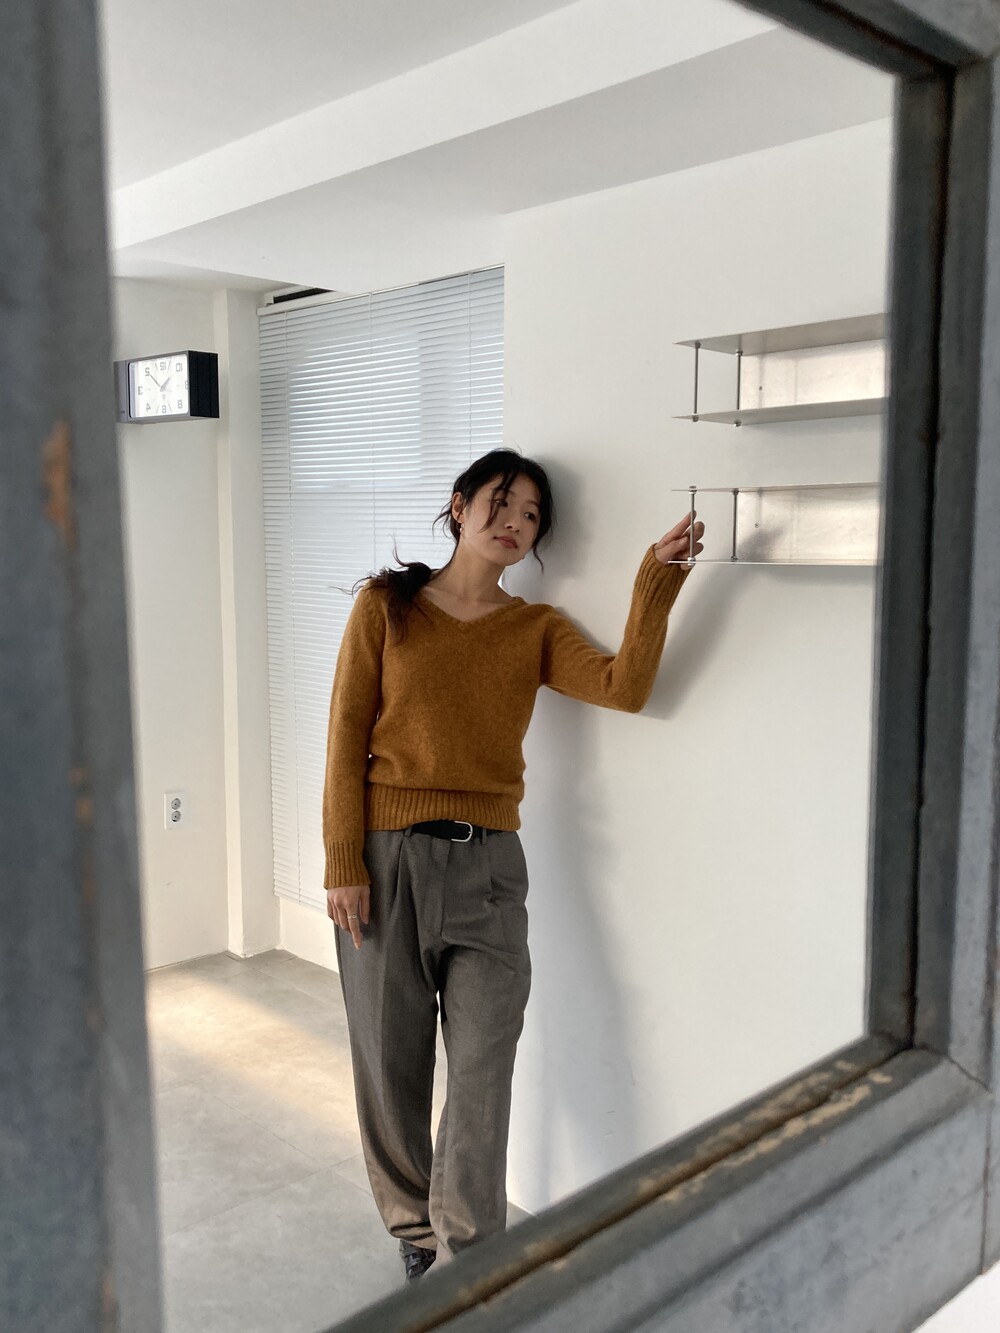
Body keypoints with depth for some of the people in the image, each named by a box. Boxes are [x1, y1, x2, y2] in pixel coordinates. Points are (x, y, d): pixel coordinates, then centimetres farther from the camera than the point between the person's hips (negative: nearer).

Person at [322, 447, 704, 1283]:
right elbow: (347, 738, -1)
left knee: (482, 1074, -1)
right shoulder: (386, 605, 2)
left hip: (487, 866, 1)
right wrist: (343, 863, -7)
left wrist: (660, 576, -16)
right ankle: (415, 1229, 34)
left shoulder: (536, 629, 7)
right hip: (388, 857, -1)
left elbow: (625, 687, -9)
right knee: (391, 1063, 11)